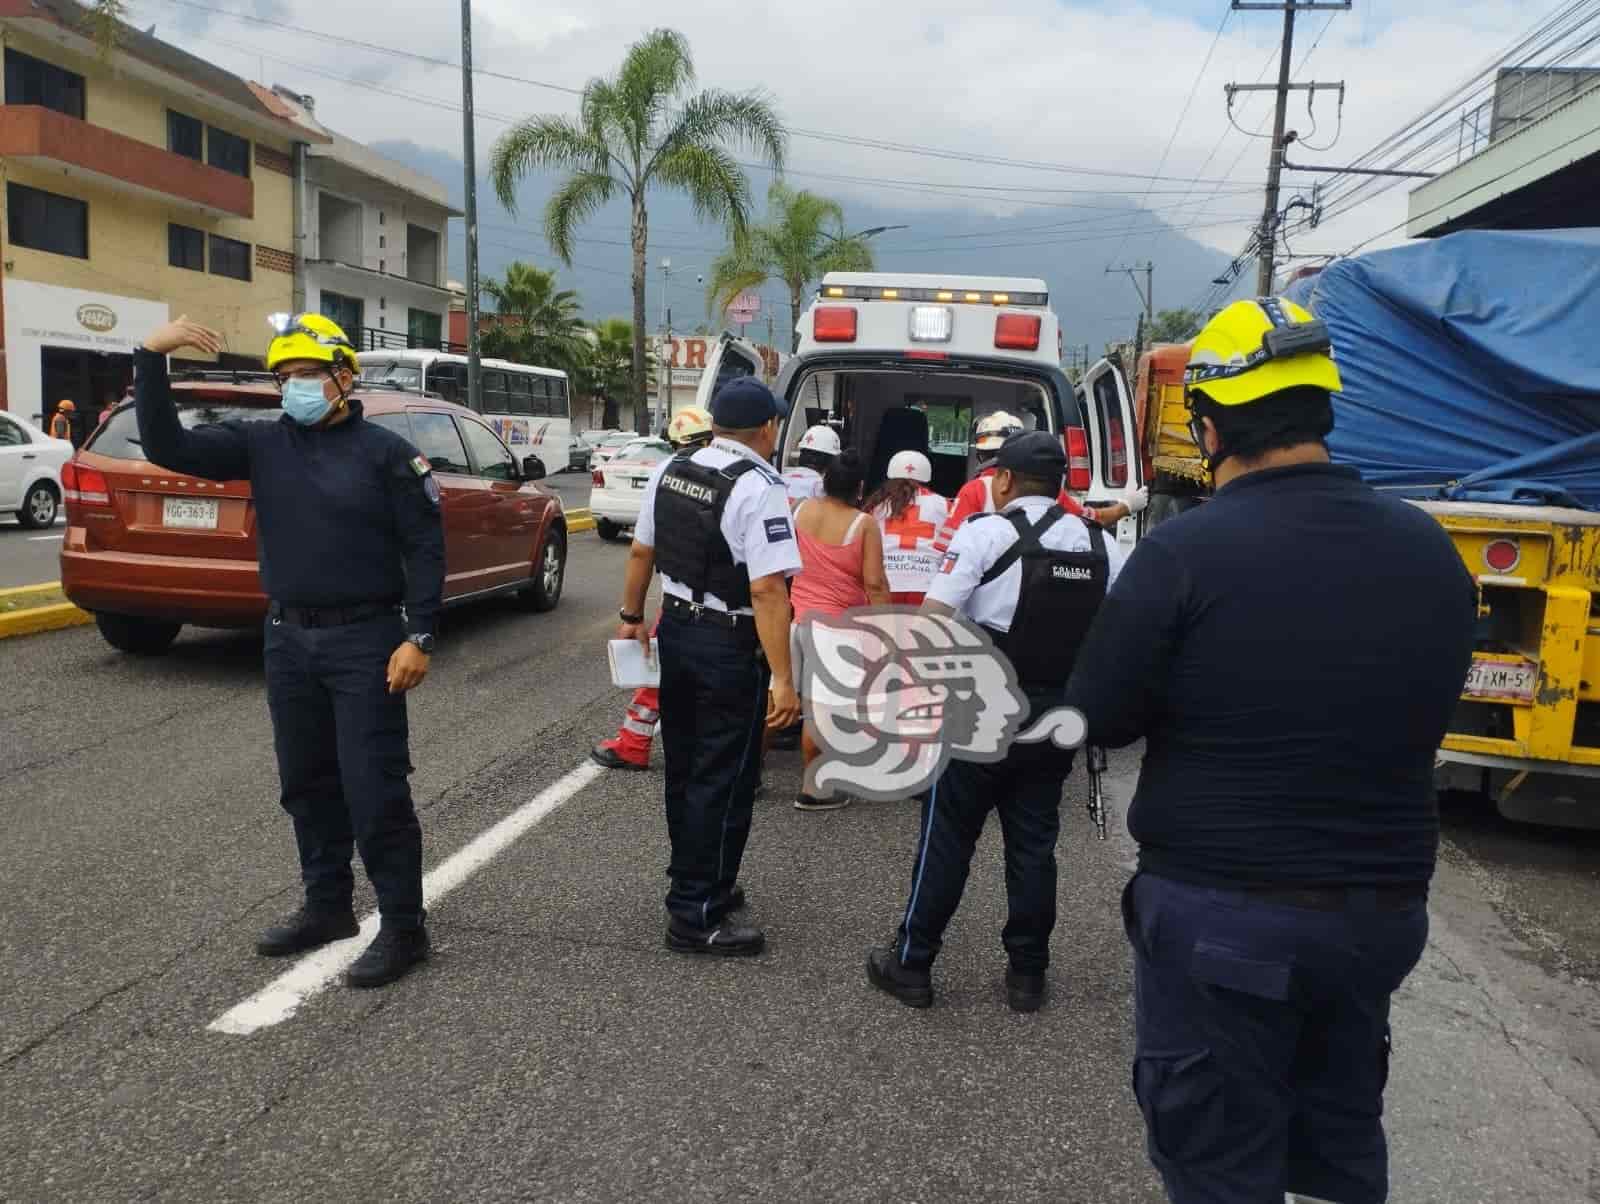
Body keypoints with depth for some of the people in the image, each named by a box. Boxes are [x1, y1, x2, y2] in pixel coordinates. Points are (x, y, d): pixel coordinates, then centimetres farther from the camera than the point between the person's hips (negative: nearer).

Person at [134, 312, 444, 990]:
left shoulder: (383, 451, -6)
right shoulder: (262, 445, 6)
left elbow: (424, 548, -8)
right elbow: (166, 446, -1)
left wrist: (418, 637, -15)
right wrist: (152, 357, -12)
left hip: (365, 639, -5)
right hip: (288, 640, 6)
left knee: (375, 790, -4)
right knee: (307, 784, 15)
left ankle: (403, 927, 7)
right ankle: (327, 907, 31)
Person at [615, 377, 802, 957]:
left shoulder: (670, 470, 3)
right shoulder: (759, 489, -19)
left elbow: (641, 550, 11)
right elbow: (766, 588, -25)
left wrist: (631, 616, 23)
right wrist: (781, 679, -24)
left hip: (676, 630, 8)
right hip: (730, 647, -8)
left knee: (684, 767, 19)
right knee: (722, 780, 3)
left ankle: (695, 882, 37)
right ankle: (696, 916, 11)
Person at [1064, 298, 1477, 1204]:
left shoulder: (1185, 552, -19)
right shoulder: (1430, 547, -2)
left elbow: (1100, 719, -10)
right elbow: (1420, 712, 11)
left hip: (1222, 913, -5)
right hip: (1384, 910, 6)